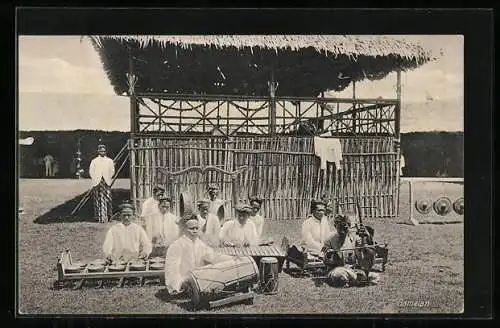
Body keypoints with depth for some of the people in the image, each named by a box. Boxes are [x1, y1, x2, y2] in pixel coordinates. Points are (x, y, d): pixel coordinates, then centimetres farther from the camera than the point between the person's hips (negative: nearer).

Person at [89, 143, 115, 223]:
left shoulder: (110, 161, 9)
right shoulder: (94, 161, 7)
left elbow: (112, 171, 12)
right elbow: (91, 171, 7)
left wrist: (108, 179, 3)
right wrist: (95, 180, 0)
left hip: (107, 182, 1)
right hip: (97, 183, 0)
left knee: (107, 198, -9)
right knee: (98, 199, -1)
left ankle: (107, 215, -4)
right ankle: (99, 216, 3)